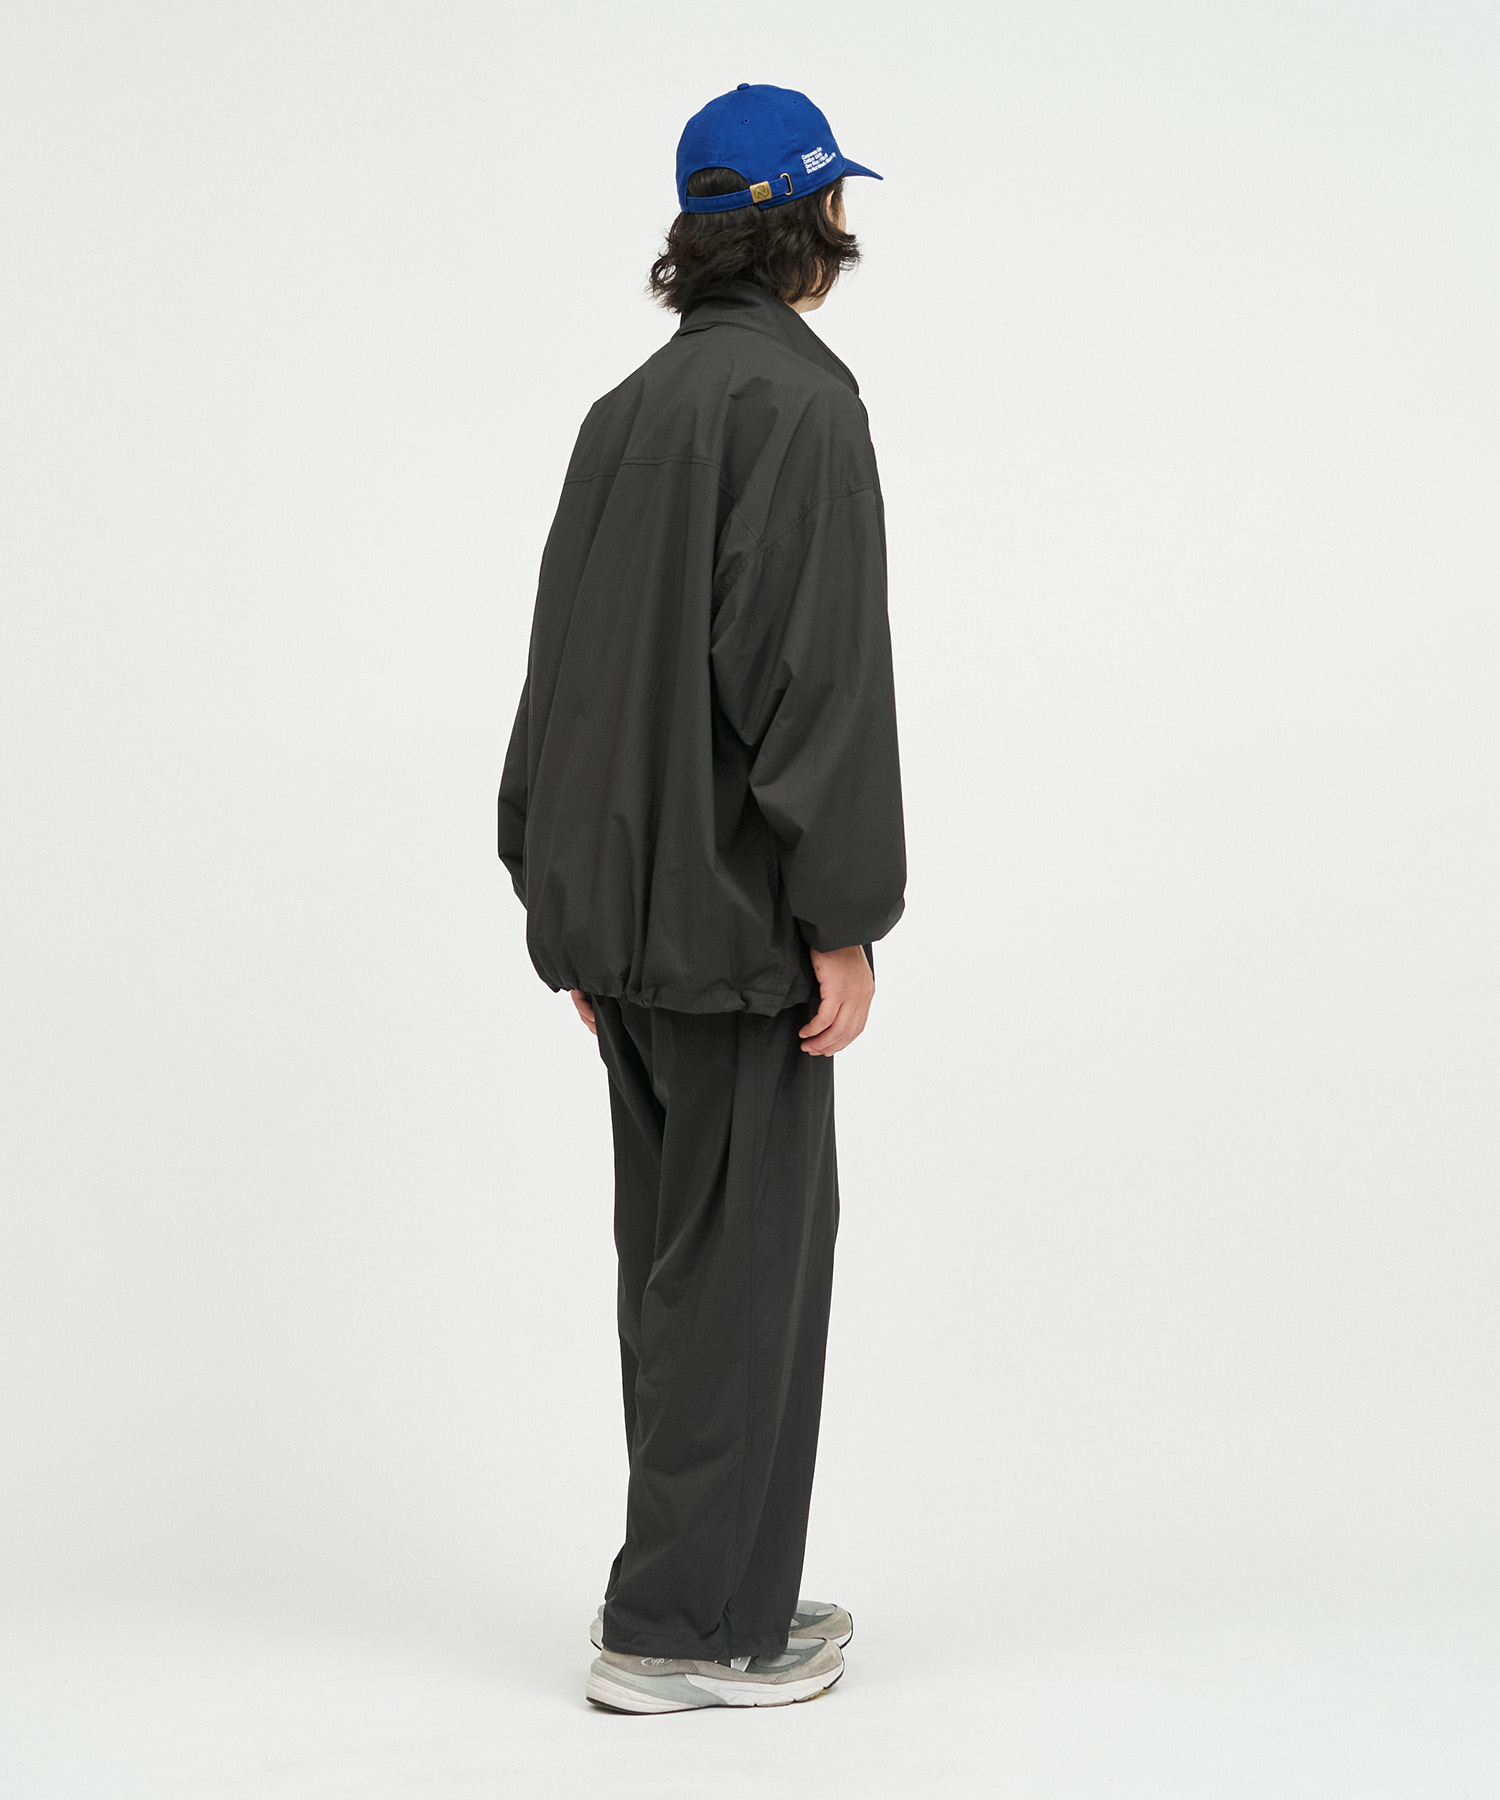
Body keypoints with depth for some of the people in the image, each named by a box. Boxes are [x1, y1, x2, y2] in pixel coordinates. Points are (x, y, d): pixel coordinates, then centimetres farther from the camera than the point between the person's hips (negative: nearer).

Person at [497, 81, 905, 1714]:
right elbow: (818, 665, -19)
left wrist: (563, 903, 19)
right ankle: (681, 1626, 6)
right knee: (746, 1256, -1)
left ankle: (724, 1586, 23)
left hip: (625, 912, 8)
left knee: (679, 1252, 13)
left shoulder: (629, 410, 14)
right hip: (733, 916, -8)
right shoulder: (800, 395, -11)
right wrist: (843, 921, -16)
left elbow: (559, 668, 15)